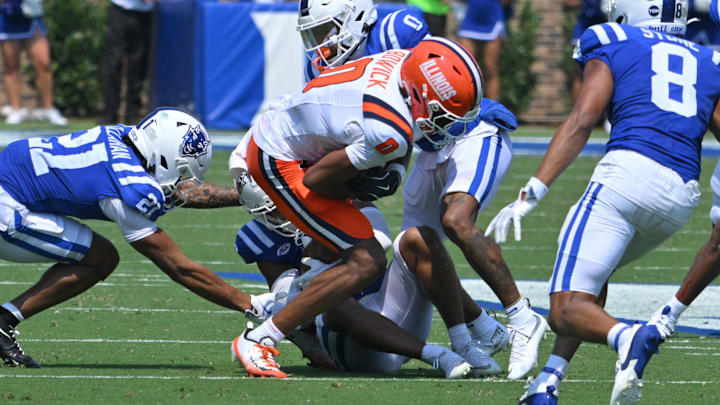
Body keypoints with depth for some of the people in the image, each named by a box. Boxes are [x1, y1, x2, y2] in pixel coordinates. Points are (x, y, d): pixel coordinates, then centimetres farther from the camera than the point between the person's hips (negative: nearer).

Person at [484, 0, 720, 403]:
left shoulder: (614, 48, 13)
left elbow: (581, 122, 0)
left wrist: (530, 195, -4)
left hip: (628, 172, -5)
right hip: (683, 199, 5)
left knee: (567, 313, -6)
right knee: (595, 272, 30)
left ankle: (628, 338, -39)